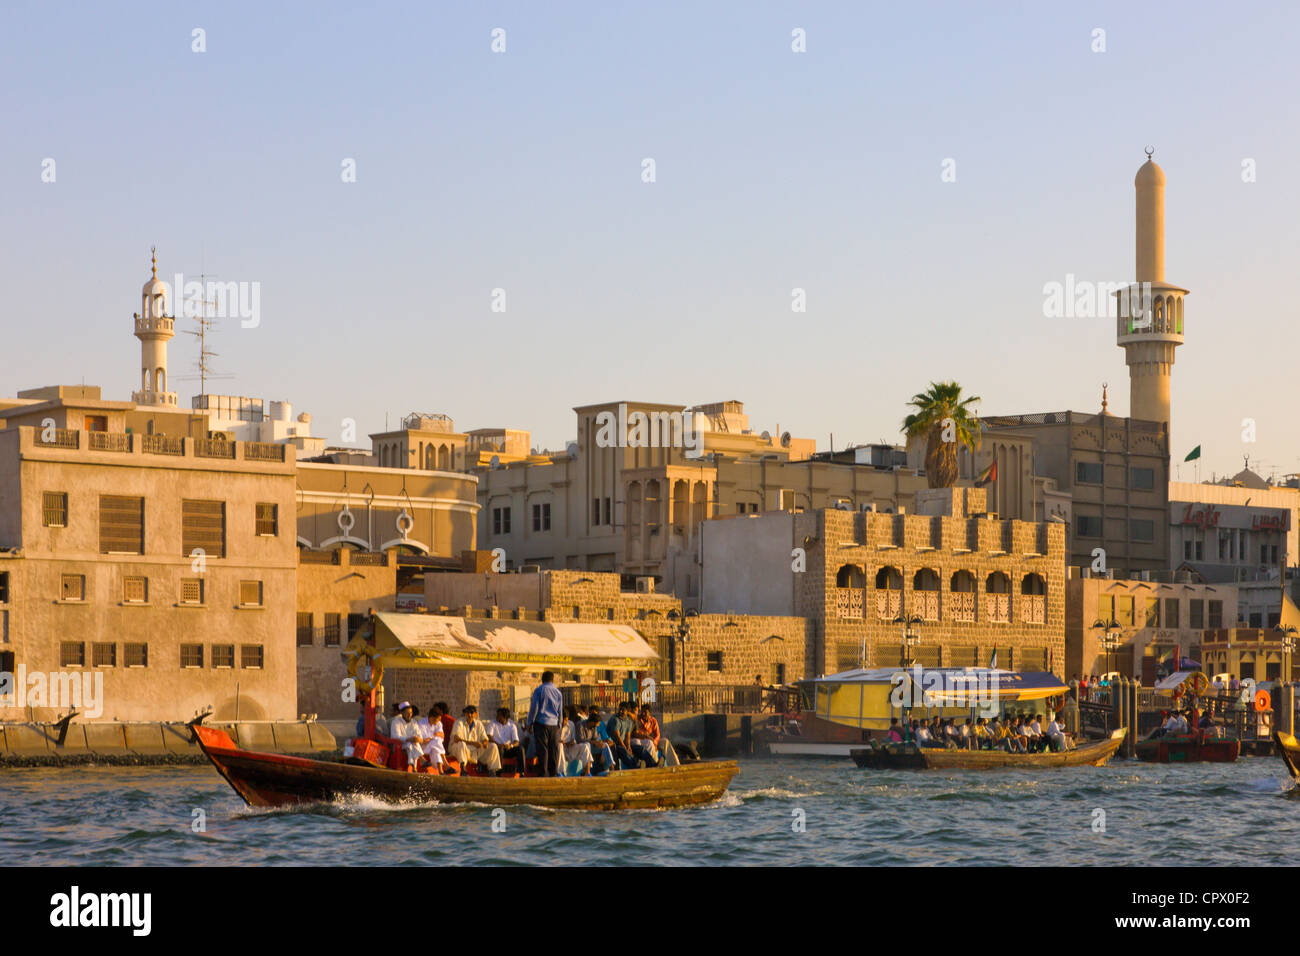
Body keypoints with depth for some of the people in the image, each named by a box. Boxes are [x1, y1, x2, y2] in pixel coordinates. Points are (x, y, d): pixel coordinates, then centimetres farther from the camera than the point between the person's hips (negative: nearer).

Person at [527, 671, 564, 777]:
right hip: (554, 724, 4)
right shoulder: (558, 692, 12)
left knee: (542, 750, -5)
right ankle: (554, 773, 7)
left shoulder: (538, 690, -2)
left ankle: (543, 774, -10)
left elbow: (534, 707, -6)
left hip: (541, 723, -4)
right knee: (554, 751, 7)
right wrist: (559, 726, 24)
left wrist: (530, 722, 2)